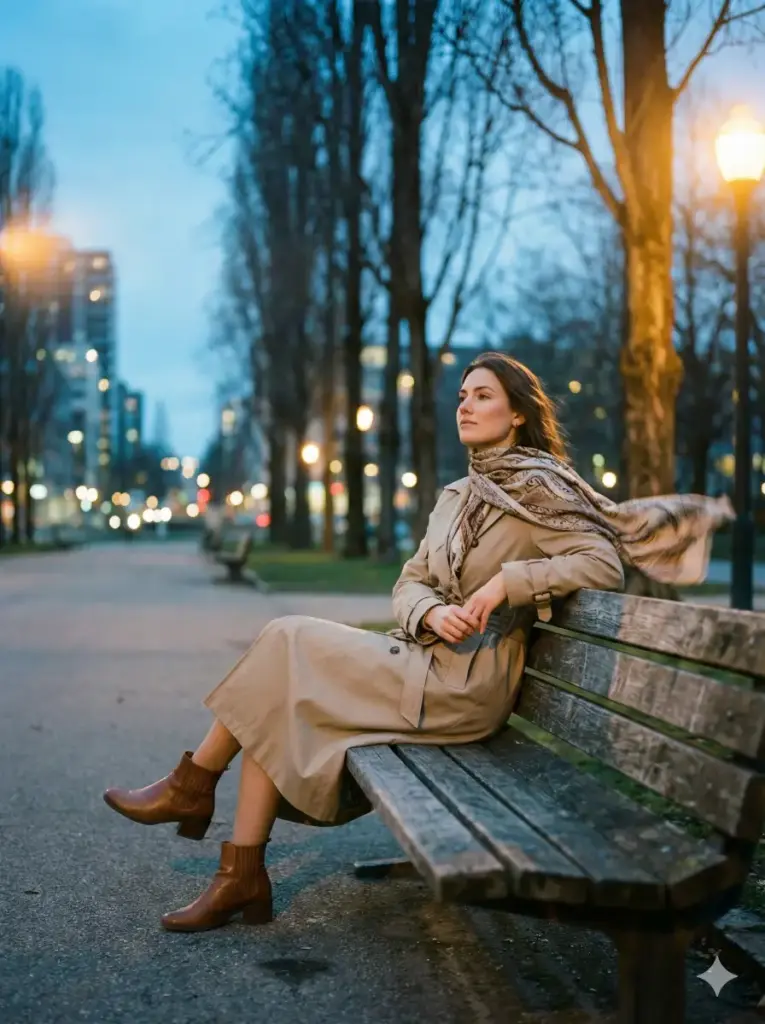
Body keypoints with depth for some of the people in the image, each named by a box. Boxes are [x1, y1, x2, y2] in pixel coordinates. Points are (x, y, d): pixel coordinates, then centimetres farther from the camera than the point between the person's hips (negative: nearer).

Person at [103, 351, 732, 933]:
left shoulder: (537, 488, -5)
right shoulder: (457, 497, 18)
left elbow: (604, 565, -16)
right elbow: (409, 582, 12)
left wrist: (508, 579, -21)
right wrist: (432, 611, -12)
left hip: (463, 688, -8)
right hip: (425, 665, 8)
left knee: (288, 642, -12)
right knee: (280, 707, -9)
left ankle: (192, 787, 5)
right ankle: (242, 878, -8)